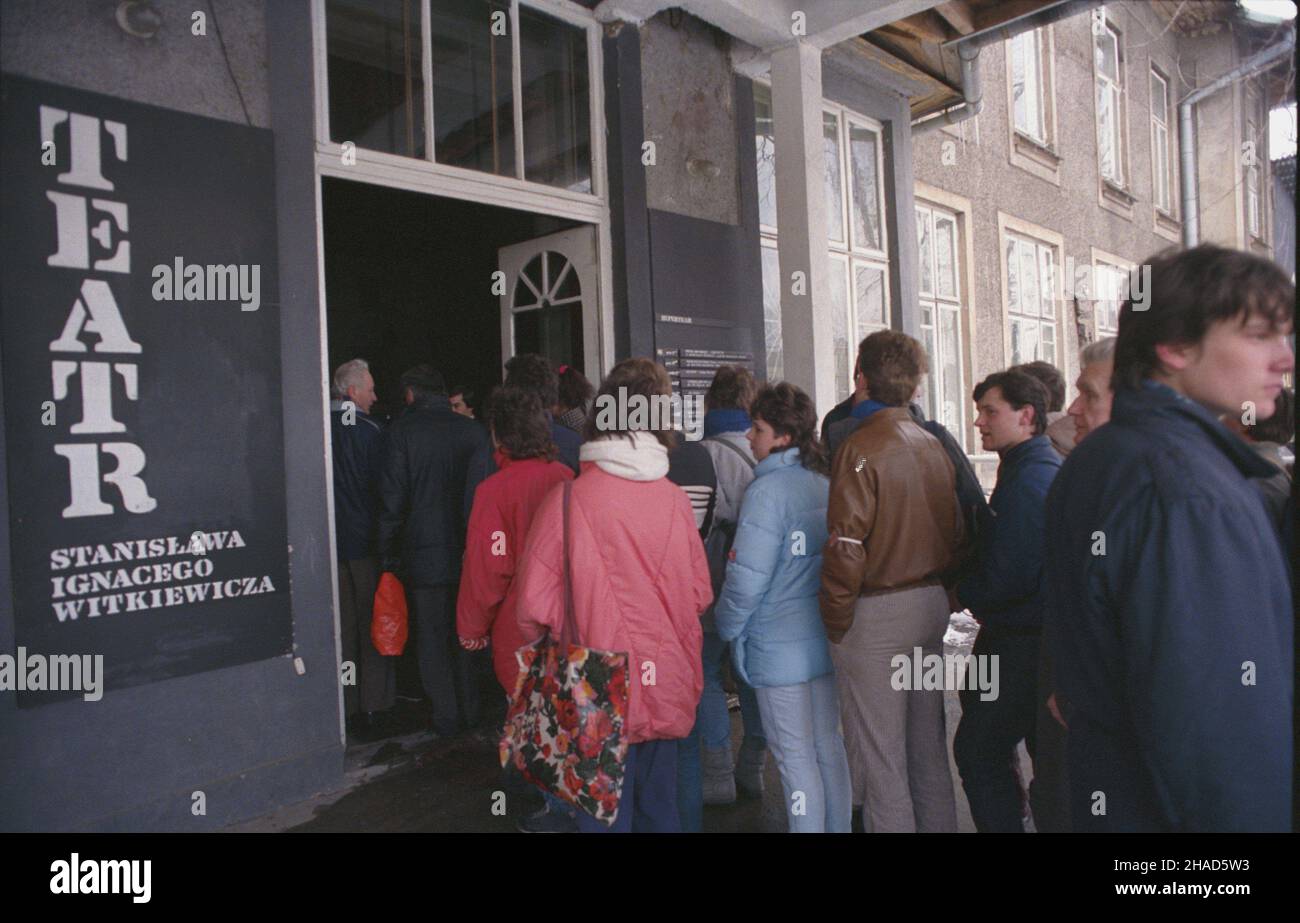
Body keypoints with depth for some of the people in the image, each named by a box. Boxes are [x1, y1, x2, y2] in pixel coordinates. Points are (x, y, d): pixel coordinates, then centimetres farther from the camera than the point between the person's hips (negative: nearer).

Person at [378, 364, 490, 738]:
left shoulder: (402, 430, -9)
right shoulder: (473, 429, 1)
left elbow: (392, 498, -10)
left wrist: (388, 553, -2)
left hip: (423, 555, -4)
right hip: (468, 550, 4)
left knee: (432, 640, 7)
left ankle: (446, 718, 14)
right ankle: (470, 711, 24)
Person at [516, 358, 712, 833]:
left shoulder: (569, 498, -16)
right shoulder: (675, 498, -6)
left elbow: (535, 606, -14)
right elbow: (700, 594, 3)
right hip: (667, 688, 4)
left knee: (606, 814, 11)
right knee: (660, 810, 20)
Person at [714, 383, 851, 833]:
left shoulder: (768, 490, -18)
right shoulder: (824, 483, 5)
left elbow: (747, 577, -20)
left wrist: (728, 626, -4)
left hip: (779, 648, -8)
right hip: (826, 638, 8)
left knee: (795, 758, 5)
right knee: (829, 746, 19)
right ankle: (837, 827, 33)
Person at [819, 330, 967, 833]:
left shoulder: (862, 447, -14)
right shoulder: (934, 446, 8)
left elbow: (845, 546, -20)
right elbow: (956, 532, 12)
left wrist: (836, 622, -10)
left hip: (877, 615, -8)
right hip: (931, 605, 8)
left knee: (879, 755, 3)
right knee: (928, 744, 19)